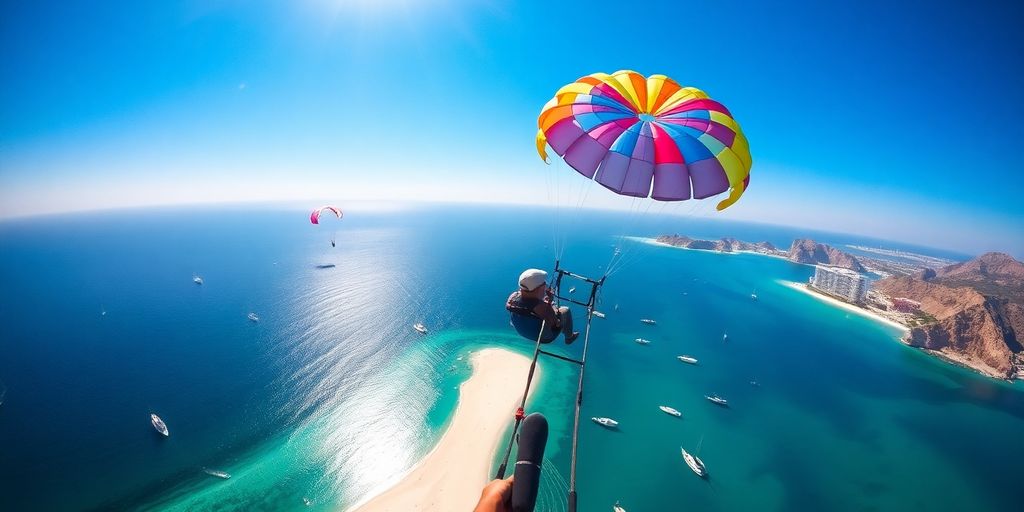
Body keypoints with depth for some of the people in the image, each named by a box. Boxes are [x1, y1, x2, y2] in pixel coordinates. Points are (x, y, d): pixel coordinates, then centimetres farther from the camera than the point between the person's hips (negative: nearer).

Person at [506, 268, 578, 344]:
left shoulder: (513, 297, -26)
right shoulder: (542, 307, -42)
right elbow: (555, 323, -23)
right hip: (544, 338, -5)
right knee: (565, 310, 10)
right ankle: (569, 337, 34)